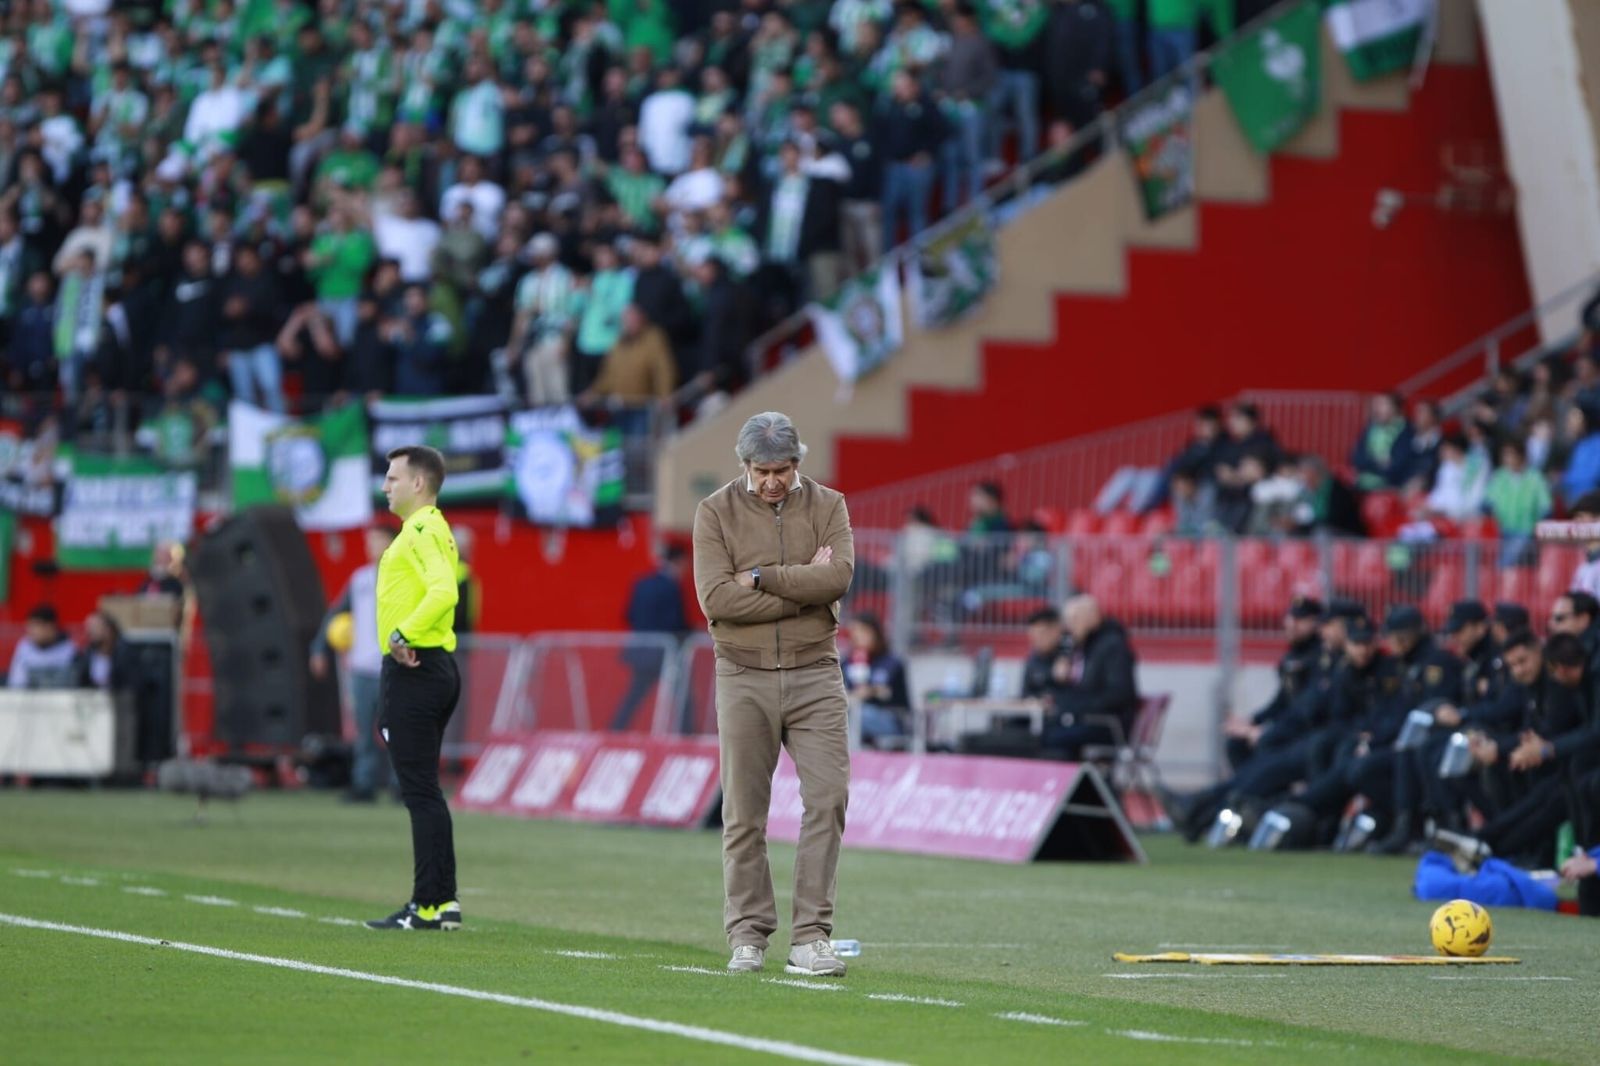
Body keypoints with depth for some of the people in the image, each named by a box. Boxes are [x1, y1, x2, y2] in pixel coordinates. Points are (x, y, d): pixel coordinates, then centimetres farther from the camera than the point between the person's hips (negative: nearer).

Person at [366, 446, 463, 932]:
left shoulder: (422, 531, -14)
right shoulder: (432, 529, 18)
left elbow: (443, 591, -28)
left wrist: (402, 635, -23)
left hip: (412, 671, -11)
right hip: (434, 668, 11)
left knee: (420, 791, -9)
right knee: (424, 792, 13)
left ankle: (429, 906, -8)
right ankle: (443, 901, 14)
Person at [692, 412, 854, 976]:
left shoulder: (827, 506, 5)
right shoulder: (716, 512, 0)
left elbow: (839, 575, -13)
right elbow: (715, 597, -13)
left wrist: (761, 578, -13)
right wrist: (803, 588, -12)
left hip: (814, 675, 1)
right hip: (744, 677, -1)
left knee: (828, 797, -9)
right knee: (744, 813, 1)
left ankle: (811, 937, -7)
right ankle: (748, 935, 9)